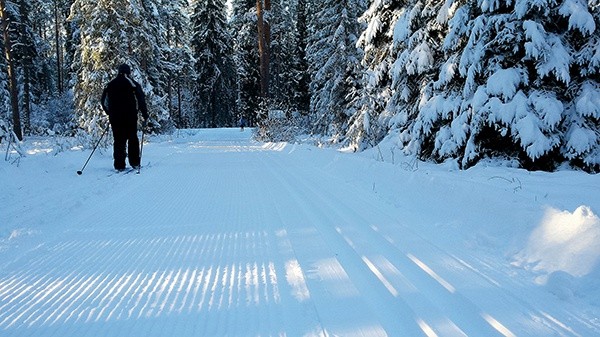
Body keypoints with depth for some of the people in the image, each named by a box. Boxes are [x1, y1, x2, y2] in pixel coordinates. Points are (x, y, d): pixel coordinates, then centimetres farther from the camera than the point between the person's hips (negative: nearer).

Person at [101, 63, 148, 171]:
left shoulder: (110, 84, 11)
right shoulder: (132, 83, 0)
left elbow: (104, 101, 15)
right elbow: (141, 99, -7)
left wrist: (110, 113, 26)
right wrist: (145, 114, -1)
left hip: (114, 117, 3)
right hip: (130, 116, -3)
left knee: (118, 140, 5)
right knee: (133, 139, 8)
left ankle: (119, 165, -1)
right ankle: (135, 163, 5)